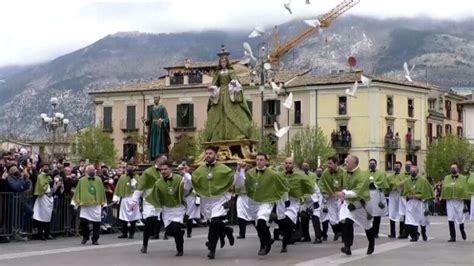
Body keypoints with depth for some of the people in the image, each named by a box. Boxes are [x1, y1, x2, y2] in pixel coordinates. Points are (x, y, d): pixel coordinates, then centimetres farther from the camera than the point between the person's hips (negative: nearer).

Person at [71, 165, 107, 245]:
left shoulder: (98, 180, 9)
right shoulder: (82, 180, 4)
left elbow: (102, 192, 13)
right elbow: (78, 192, 5)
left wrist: (103, 203, 11)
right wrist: (77, 202, 0)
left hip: (96, 205, 1)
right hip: (85, 205, -1)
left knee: (96, 223, -1)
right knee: (83, 222, -9)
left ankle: (95, 239, 10)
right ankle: (85, 237, 14)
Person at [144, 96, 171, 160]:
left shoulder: (163, 108, 0)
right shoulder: (151, 109, 13)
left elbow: (166, 119, -6)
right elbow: (148, 120, 11)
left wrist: (162, 120, -26)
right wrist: (146, 120, -11)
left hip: (160, 130, -4)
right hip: (153, 129, 4)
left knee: (160, 145, -8)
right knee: (152, 145, -1)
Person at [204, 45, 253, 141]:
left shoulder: (230, 71, 5)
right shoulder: (218, 72, 14)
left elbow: (234, 78, -10)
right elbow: (214, 81, 6)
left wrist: (234, 81, -32)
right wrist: (212, 86, -15)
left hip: (229, 94, -3)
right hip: (220, 94, 3)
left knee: (232, 112, -13)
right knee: (219, 114, -3)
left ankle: (237, 134, -18)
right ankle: (219, 136, -5)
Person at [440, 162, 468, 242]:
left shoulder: (463, 178, 2)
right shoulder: (446, 178, 10)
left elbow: (465, 190, -3)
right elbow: (443, 189, 8)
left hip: (459, 200, -2)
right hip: (449, 200, 2)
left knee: (460, 218, 7)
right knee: (450, 219, -6)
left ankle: (462, 231, 36)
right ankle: (452, 236, -1)